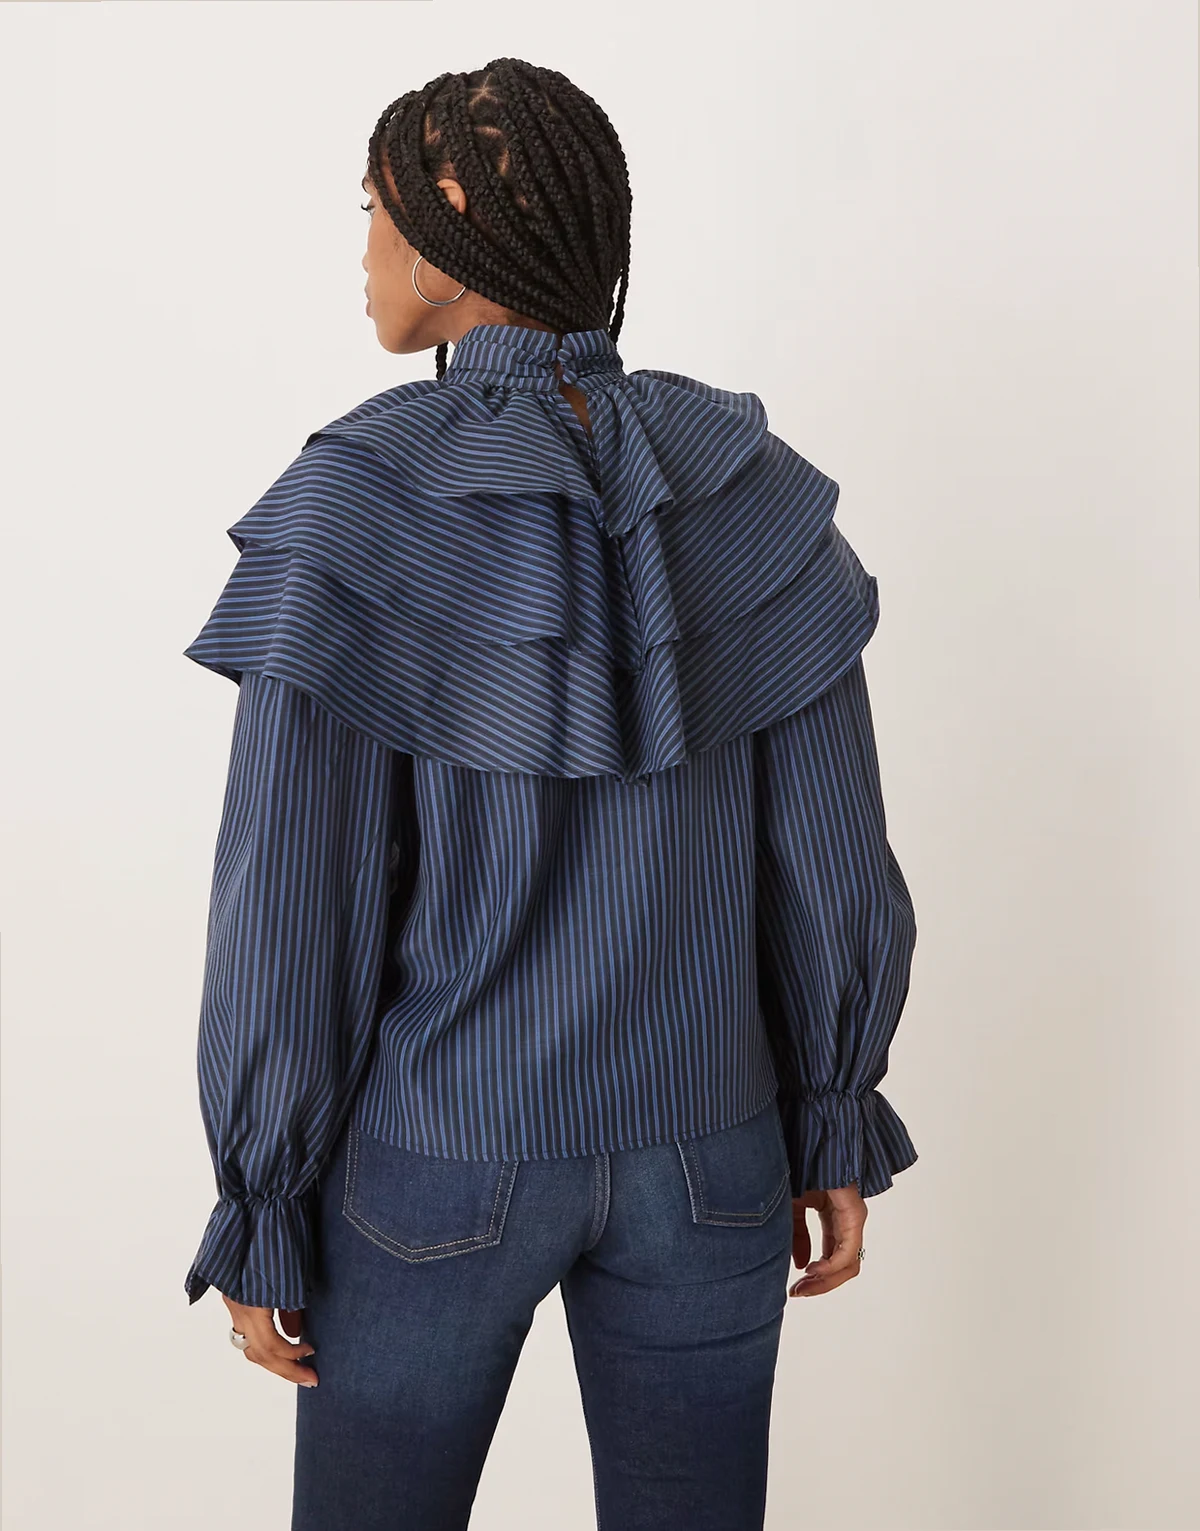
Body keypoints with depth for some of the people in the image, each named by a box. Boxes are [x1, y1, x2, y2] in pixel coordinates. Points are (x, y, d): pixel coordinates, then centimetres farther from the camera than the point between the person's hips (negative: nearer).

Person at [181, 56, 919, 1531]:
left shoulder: (355, 511, -18)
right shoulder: (757, 493, -7)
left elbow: (293, 908, -17)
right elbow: (833, 851, -4)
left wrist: (257, 1213, -4)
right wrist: (836, 1126, 9)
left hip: (442, 1158, -3)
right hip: (704, 1156, 3)